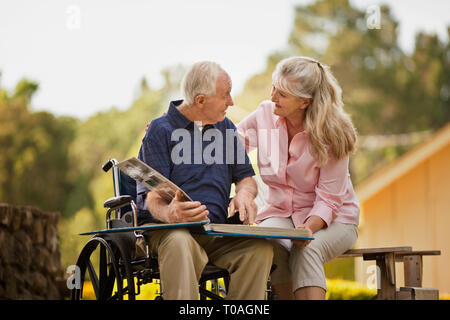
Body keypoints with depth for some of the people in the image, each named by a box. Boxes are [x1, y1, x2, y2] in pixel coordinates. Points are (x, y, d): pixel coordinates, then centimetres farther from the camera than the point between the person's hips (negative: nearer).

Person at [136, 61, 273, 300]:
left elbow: (246, 177, 20)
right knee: (180, 243, -39)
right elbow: (153, 199, -9)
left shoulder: (225, 127, 17)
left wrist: (244, 193, -6)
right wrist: (170, 213, -34)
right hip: (165, 228, -4)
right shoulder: (161, 130, -1)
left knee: (260, 246, -26)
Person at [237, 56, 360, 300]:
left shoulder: (331, 135, -15)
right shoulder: (265, 115, -5)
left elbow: (329, 200, -16)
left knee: (307, 250, -36)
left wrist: (310, 227, -35)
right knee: (270, 248, -32)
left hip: (331, 219, -3)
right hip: (279, 214, 3)